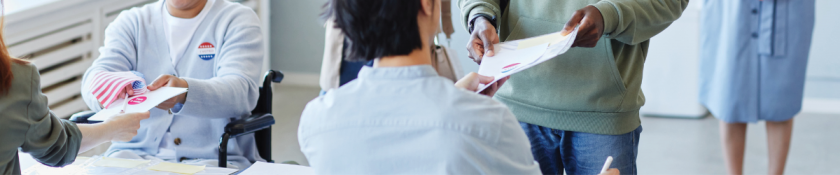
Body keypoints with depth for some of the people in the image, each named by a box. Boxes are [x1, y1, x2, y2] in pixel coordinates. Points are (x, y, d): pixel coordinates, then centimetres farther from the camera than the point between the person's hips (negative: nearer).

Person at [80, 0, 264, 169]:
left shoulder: (237, 19, 2)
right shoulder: (130, 22, 11)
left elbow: (242, 93, -16)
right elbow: (93, 80, -5)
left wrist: (185, 92, -36)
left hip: (212, 157, -2)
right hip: (135, 153, 3)